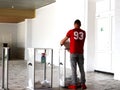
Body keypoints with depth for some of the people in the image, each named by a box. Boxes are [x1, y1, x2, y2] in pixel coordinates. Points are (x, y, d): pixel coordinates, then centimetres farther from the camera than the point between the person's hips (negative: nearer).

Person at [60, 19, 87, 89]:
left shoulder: (71, 31, -1)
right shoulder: (83, 32, 8)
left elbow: (64, 40, 13)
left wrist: (61, 43, 35)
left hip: (73, 52, -3)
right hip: (80, 53, 3)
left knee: (74, 69, 1)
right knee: (82, 69, 8)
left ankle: (74, 85, 5)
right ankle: (83, 84, 9)